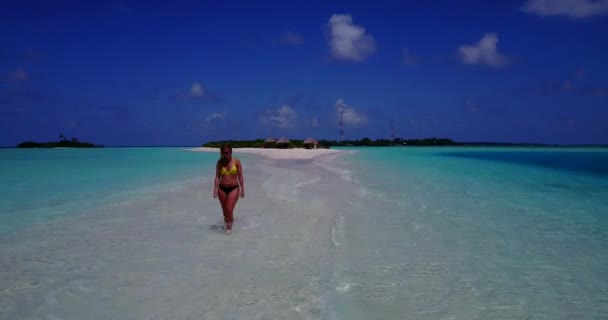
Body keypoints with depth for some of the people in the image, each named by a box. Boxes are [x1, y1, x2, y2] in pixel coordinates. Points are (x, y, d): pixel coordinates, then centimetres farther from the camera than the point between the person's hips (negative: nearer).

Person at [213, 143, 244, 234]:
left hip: (234, 188, -2)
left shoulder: (236, 162, -5)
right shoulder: (219, 163, 0)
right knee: (224, 210, 12)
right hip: (222, 189, 2)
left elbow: (240, 176, -2)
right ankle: (227, 222, 37)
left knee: (229, 210, -9)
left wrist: (242, 189, -3)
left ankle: (229, 226, 12)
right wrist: (215, 189, -9)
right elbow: (217, 177, -1)